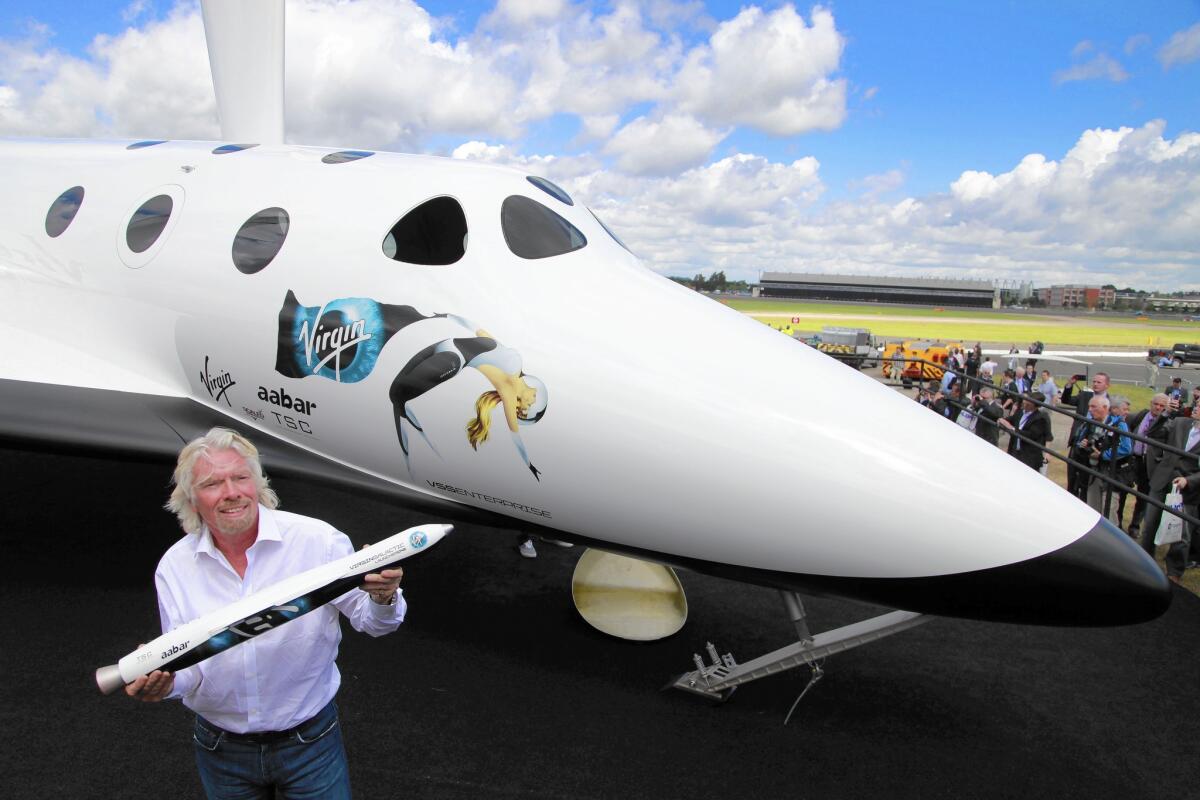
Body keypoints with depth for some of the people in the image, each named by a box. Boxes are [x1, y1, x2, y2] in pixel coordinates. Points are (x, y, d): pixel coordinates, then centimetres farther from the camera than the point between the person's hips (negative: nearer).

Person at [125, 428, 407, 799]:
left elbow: (370, 621, -10)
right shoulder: (174, 566, -7)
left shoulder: (318, 540, -16)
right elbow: (183, 665, -2)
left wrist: (382, 598, -32)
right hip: (221, 752, 2)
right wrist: (163, 681, -24)